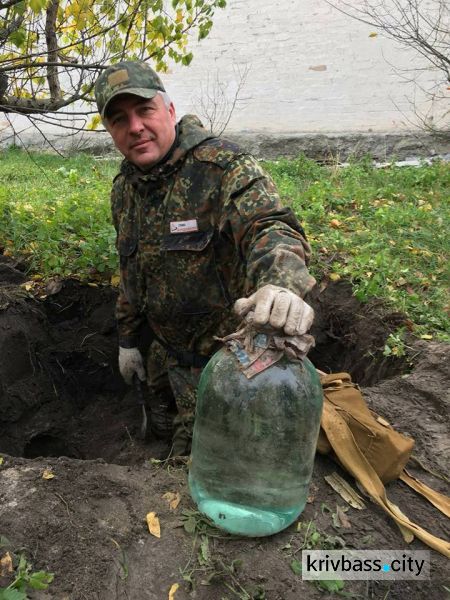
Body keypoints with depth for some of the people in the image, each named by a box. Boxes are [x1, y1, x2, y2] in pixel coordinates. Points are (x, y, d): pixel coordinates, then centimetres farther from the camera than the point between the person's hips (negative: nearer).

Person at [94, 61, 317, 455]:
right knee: (164, 430, 29)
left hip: (224, 353, -7)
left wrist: (281, 285, -61)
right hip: (168, 349, 7)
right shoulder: (124, 188, 3)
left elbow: (270, 225, -38)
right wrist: (127, 339, 17)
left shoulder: (223, 165, -22)